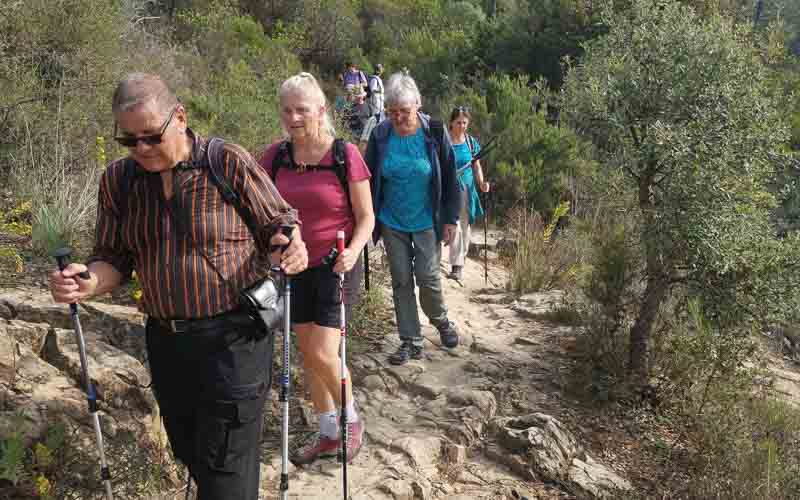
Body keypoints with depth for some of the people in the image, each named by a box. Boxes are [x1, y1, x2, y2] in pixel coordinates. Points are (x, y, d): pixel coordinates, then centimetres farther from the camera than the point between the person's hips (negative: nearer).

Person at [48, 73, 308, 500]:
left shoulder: (230, 165, -10)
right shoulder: (118, 180, 2)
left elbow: (280, 222, -2)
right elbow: (114, 258, 8)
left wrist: (293, 247, -24)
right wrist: (89, 282, -14)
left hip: (232, 337, -5)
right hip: (164, 340, 5)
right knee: (190, 454, 21)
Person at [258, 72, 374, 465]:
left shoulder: (345, 155, -11)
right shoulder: (275, 157, 1)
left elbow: (366, 216, -7)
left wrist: (353, 251, -24)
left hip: (334, 267, -5)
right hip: (295, 267, 5)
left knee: (323, 354, -10)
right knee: (307, 352, 12)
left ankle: (352, 419, 18)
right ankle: (328, 432, 30)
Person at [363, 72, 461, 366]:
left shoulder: (434, 133, -10)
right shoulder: (380, 135, -5)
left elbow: (449, 178, -3)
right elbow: (370, 180, 3)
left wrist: (451, 219, -4)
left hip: (426, 221, -2)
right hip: (392, 223, 2)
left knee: (428, 276, -2)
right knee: (401, 281, 6)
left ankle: (441, 320, 29)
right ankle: (411, 341, 17)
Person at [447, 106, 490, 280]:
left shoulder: (471, 141, 4)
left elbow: (476, 165, 10)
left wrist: (481, 183, -5)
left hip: (467, 188, 4)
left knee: (464, 225, 12)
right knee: (454, 225, -13)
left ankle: (461, 259, 30)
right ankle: (456, 266, -10)